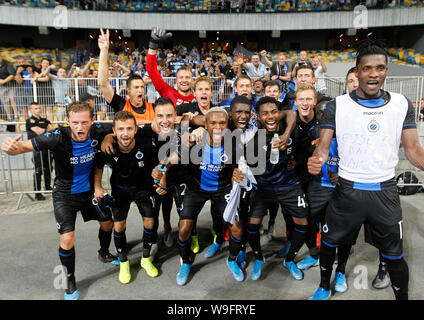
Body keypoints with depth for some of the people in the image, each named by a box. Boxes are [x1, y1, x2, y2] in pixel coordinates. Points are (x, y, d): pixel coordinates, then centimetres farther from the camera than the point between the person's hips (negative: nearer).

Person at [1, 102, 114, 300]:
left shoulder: (97, 133, -20)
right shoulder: (58, 137, -30)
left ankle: (104, 253, 49)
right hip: (65, 194, -4)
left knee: (107, 223, 17)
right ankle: (70, 281, 16)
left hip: (89, 190, 4)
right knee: (67, 239, -12)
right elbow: (24, 146, -32)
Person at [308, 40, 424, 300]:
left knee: (394, 256, 11)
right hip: (347, 189, 0)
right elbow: (324, 145, -7)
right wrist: (316, 160, -29)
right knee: (329, 243, 14)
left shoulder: (402, 105, 1)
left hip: (385, 191, 1)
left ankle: (402, 297, 36)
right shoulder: (337, 105, -5)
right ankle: (324, 288, 40)